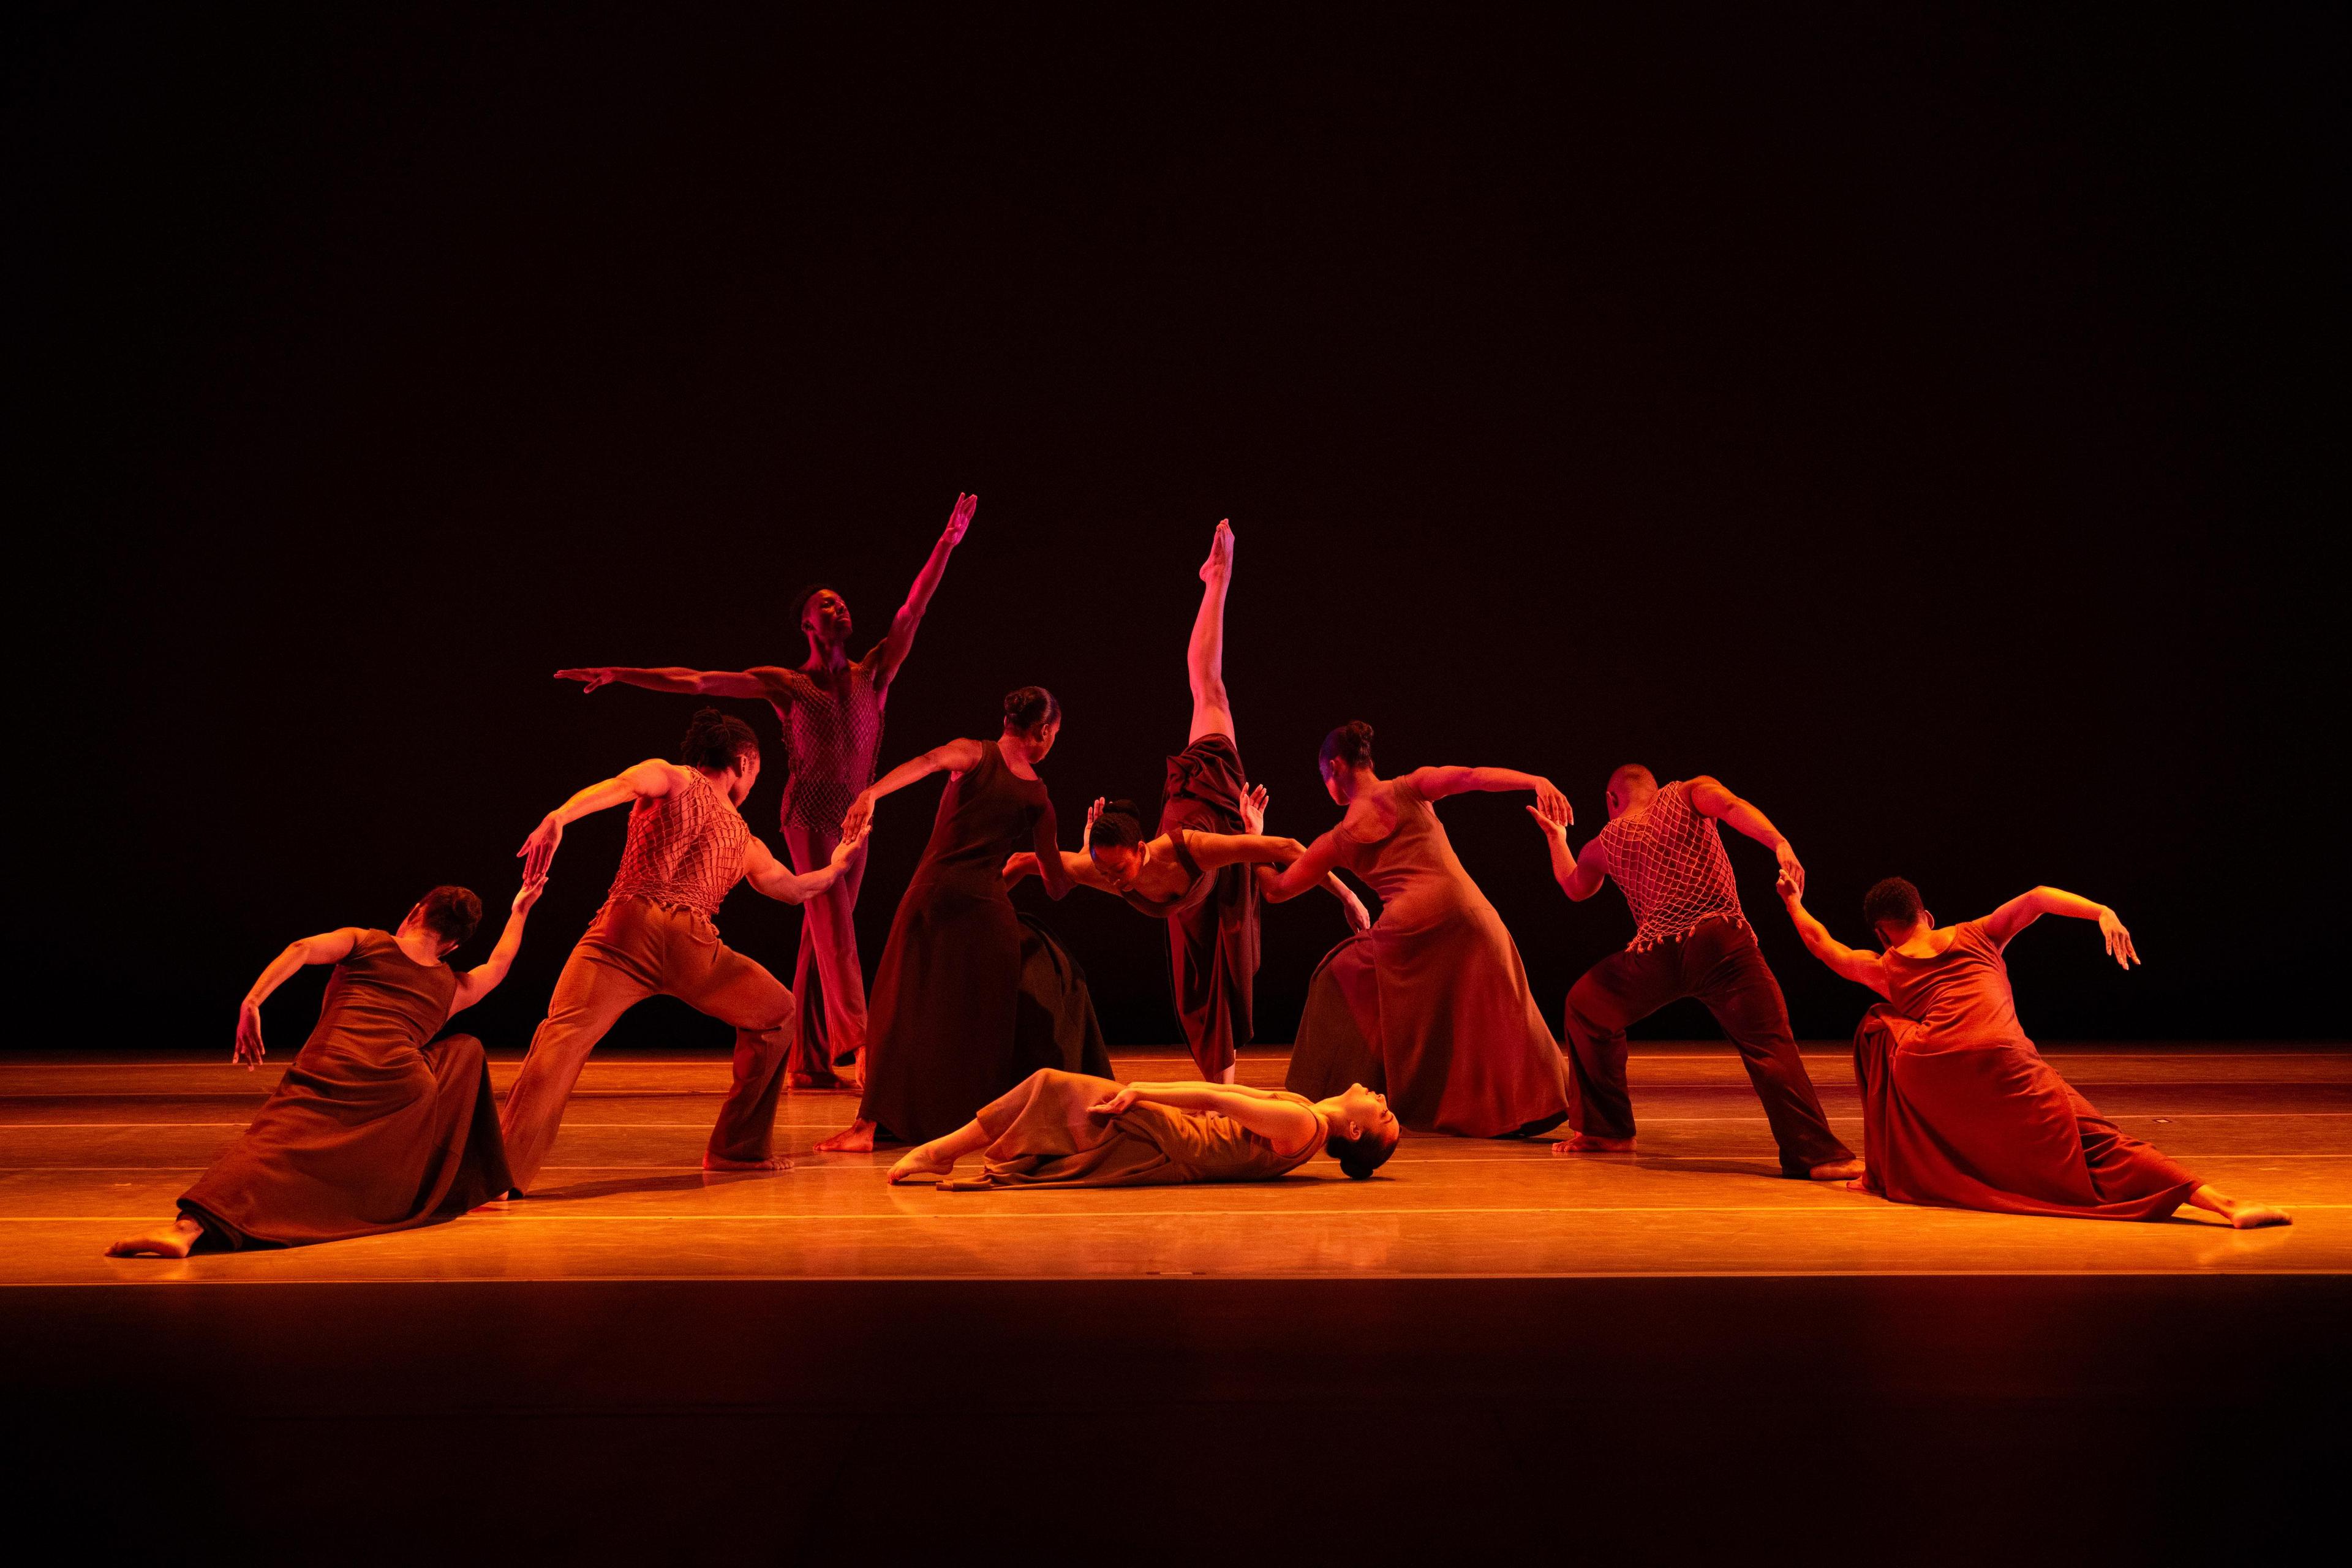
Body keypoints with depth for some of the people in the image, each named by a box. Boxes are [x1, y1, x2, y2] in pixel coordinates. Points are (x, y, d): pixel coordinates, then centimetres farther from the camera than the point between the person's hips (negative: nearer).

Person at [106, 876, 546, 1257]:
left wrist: (252, 1002, -3)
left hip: (331, 1070, -2)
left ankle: (190, 1226, -46)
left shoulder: (365, 940, 25)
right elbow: (499, 964, 52)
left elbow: (303, 948, 5)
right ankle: (464, 1187, 29)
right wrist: (520, 911, 64)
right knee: (465, 1050, 30)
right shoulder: (454, 989, 31)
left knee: (267, 1149, -15)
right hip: (406, 1088, 2)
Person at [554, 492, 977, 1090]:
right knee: (834, 926, -16)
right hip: (810, 814, -4)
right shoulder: (785, 683, 5)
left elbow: (912, 611, 10)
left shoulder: (873, 673, 13)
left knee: (823, 936, 5)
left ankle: (808, 1060, 8)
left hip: (856, 819, 4)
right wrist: (620, 674, -2)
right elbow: (696, 680, 3)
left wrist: (947, 543, 6)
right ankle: (855, 1044, -27)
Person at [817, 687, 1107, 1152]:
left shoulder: (975, 754, 6)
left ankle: (869, 1125, 0)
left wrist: (872, 793, -34)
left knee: (905, 1012, 6)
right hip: (987, 909, 0)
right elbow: (1057, 886, 12)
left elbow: (929, 761, -19)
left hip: (935, 895, 0)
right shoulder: (1038, 797, 9)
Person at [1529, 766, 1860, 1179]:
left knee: (1586, 1007, 23)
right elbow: (1733, 806, -8)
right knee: (1769, 1043, -4)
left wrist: (1556, 838, 57)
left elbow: (1575, 887, 41)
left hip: (1657, 955, 2)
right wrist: (1779, 843, -23)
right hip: (1722, 942, -1)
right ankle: (1815, 1154, -14)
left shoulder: (1606, 842, 21)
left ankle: (1606, 1131, 25)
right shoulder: (1691, 792, 16)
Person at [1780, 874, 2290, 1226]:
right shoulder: (1975, 937, 29)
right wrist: (2102, 913, 8)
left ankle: (1884, 1169, 31)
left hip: (1923, 1073, 1)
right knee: (2095, 1144, -4)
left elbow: (1822, 944, 45)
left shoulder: (1883, 969, 29)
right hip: (2001, 1062, -1)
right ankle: (2223, 1203, -26)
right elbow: (2038, 898, 22)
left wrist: (1794, 902, 62)